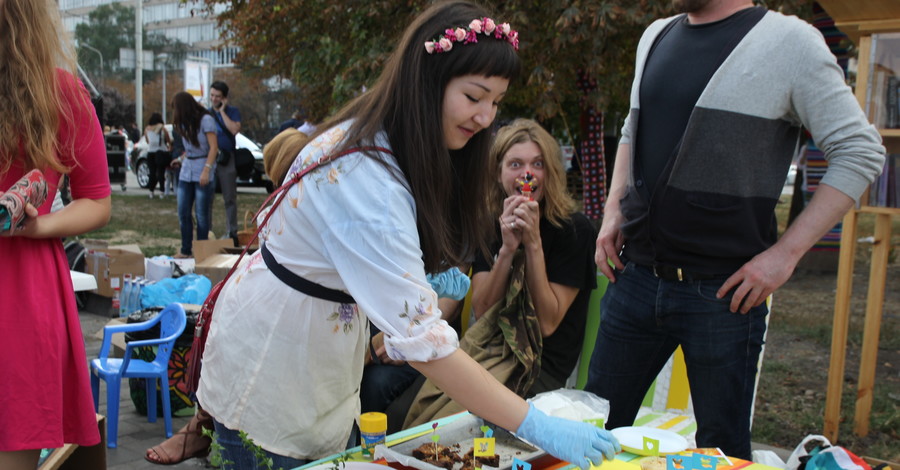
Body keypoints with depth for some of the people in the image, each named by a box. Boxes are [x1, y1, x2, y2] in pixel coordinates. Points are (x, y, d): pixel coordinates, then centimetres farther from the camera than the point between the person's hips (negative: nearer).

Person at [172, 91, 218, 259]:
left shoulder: (205, 120, -8)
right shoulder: (185, 123, 13)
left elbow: (214, 147, -13)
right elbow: (188, 148, 14)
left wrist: (206, 170, -19)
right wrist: (181, 159, -1)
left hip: (202, 172, -7)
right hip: (186, 172, 7)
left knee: (201, 214, -2)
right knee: (183, 213, 5)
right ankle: (186, 250, 13)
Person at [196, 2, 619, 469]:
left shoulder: (383, 146, -3)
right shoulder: (363, 176, -33)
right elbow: (418, 335, -36)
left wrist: (427, 283, -5)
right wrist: (536, 426, -33)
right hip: (268, 378, -9)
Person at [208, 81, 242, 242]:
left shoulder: (233, 112, 3)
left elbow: (235, 129, -16)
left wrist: (222, 111, -10)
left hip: (227, 160, -3)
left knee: (230, 198, 1)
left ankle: (232, 232, 6)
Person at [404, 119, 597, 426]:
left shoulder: (574, 229, -7)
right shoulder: (489, 226, 8)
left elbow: (547, 323, -11)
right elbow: (481, 310, -1)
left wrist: (533, 242, -18)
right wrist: (507, 248, -15)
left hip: (541, 368, -4)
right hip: (487, 350, 4)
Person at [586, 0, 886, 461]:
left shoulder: (789, 40, -7)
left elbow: (860, 151, -8)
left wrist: (785, 253, -14)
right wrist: (614, 212, 9)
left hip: (723, 290, -5)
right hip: (635, 277, 5)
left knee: (721, 448, 11)